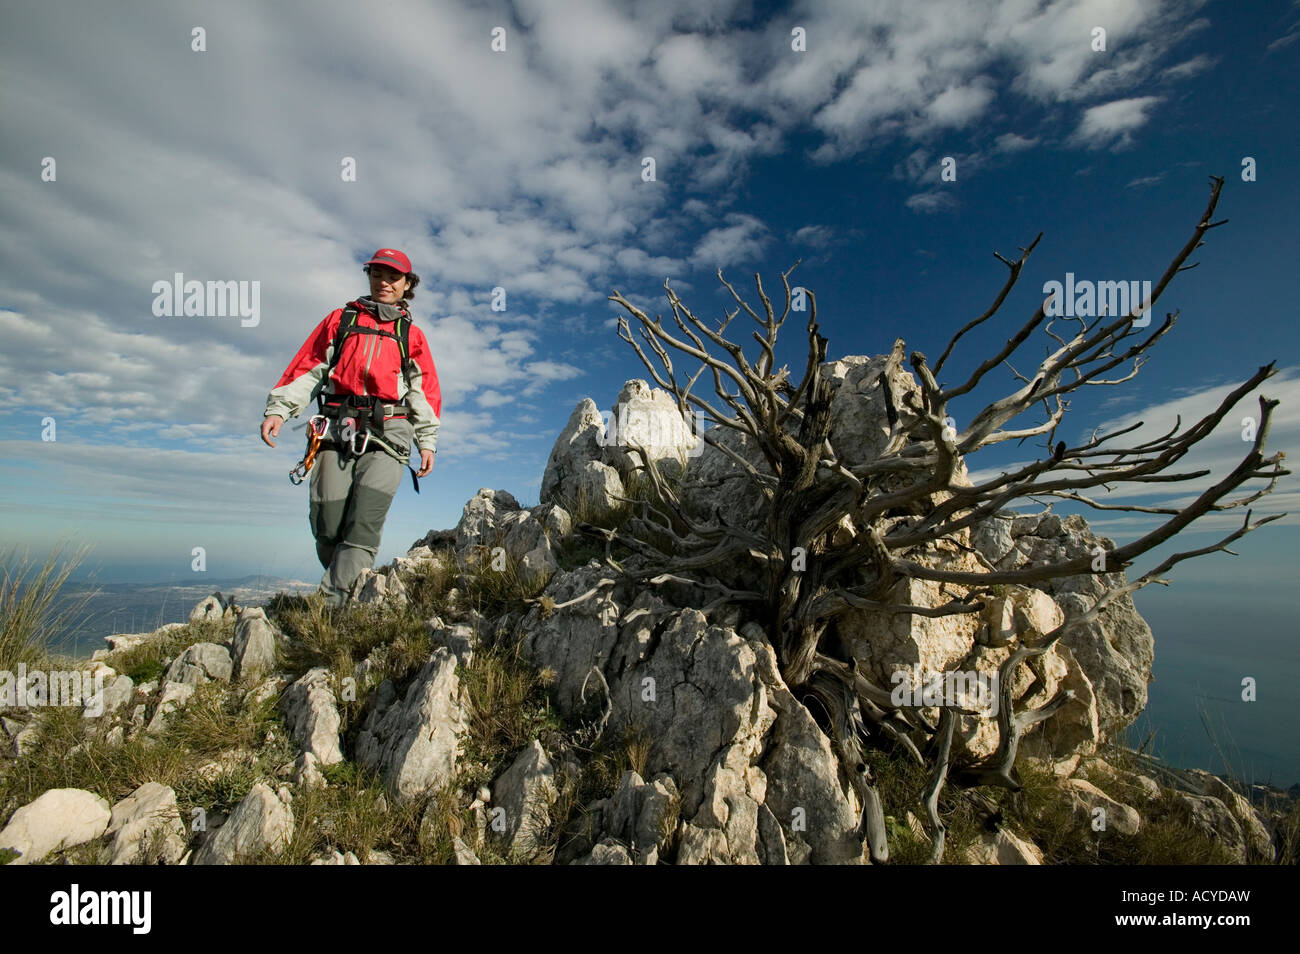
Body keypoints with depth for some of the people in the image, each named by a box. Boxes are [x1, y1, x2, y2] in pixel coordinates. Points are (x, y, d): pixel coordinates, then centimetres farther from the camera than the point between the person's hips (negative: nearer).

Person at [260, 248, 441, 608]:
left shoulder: (411, 335, 17)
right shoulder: (340, 319, 20)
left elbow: (425, 390, 13)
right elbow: (306, 367, 14)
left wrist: (427, 441, 4)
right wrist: (278, 408, 2)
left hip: (386, 434, -1)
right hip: (336, 430, 2)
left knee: (365, 523, -15)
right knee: (327, 524, -5)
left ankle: (332, 602, -18)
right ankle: (345, 582, 14)